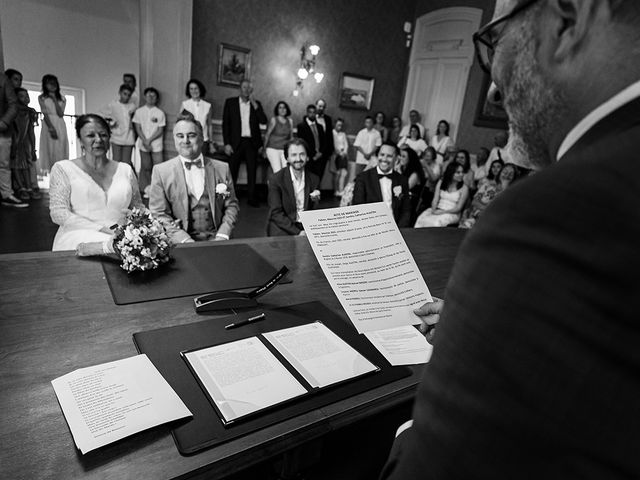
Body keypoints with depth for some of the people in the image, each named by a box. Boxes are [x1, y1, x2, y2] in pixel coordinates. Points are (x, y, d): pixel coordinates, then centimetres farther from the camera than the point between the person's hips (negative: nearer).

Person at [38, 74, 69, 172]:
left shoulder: (62, 98, 11)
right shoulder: (42, 97, 6)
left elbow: (61, 114, -1)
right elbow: (45, 113, -4)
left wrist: (54, 99, -4)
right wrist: (51, 128, -16)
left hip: (60, 125, 2)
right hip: (49, 124, -2)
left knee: (60, 150, -3)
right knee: (49, 149, -6)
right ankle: (49, 171, -9)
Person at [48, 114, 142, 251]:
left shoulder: (125, 169, 15)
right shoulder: (63, 168, 7)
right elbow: (58, 213, -1)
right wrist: (101, 228, -13)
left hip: (122, 238, 3)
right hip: (80, 237, -2)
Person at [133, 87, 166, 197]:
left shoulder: (160, 113, 0)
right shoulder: (139, 111, 4)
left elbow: (160, 130, -3)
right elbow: (137, 128, 2)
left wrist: (149, 140, -11)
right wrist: (145, 141, -11)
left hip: (156, 145, -1)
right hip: (143, 145, 2)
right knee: (146, 167, 7)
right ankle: (147, 189, 14)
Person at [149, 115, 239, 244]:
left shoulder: (222, 168, 9)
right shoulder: (161, 171, 4)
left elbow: (231, 205, 11)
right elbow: (159, 214, 0)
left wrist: (222, 235, -5)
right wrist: (185, 241, -13)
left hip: (215, 239, 2)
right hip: (180, 243, -1)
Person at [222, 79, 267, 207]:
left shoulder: (256, 104, 11)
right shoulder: (230, 102, 6)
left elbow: (263, 121, -2)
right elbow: (225, 123, 2)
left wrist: (254, 104, -7)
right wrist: (226, 143, -6)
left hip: (252, 143, 2)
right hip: (236, 142, -1)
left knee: (252, 171, 2)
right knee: (232, 171, 0)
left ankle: (252, 197, 8)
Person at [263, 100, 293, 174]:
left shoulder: (290, 121, 7)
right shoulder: (273, 120, -4)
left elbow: (291, 137, 15)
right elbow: (267, 135, 1)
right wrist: (264, 149, 4)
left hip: (285, 150, 4)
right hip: (273, 149, -3)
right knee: (277, 171, -15)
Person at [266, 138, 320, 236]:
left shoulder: (314, 179, 5)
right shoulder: (276, 180, -6)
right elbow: (276, 213, -9)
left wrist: (315, 201, -10)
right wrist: (297, 232, -19)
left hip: (306, 225, 4)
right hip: (282, 227, -4)